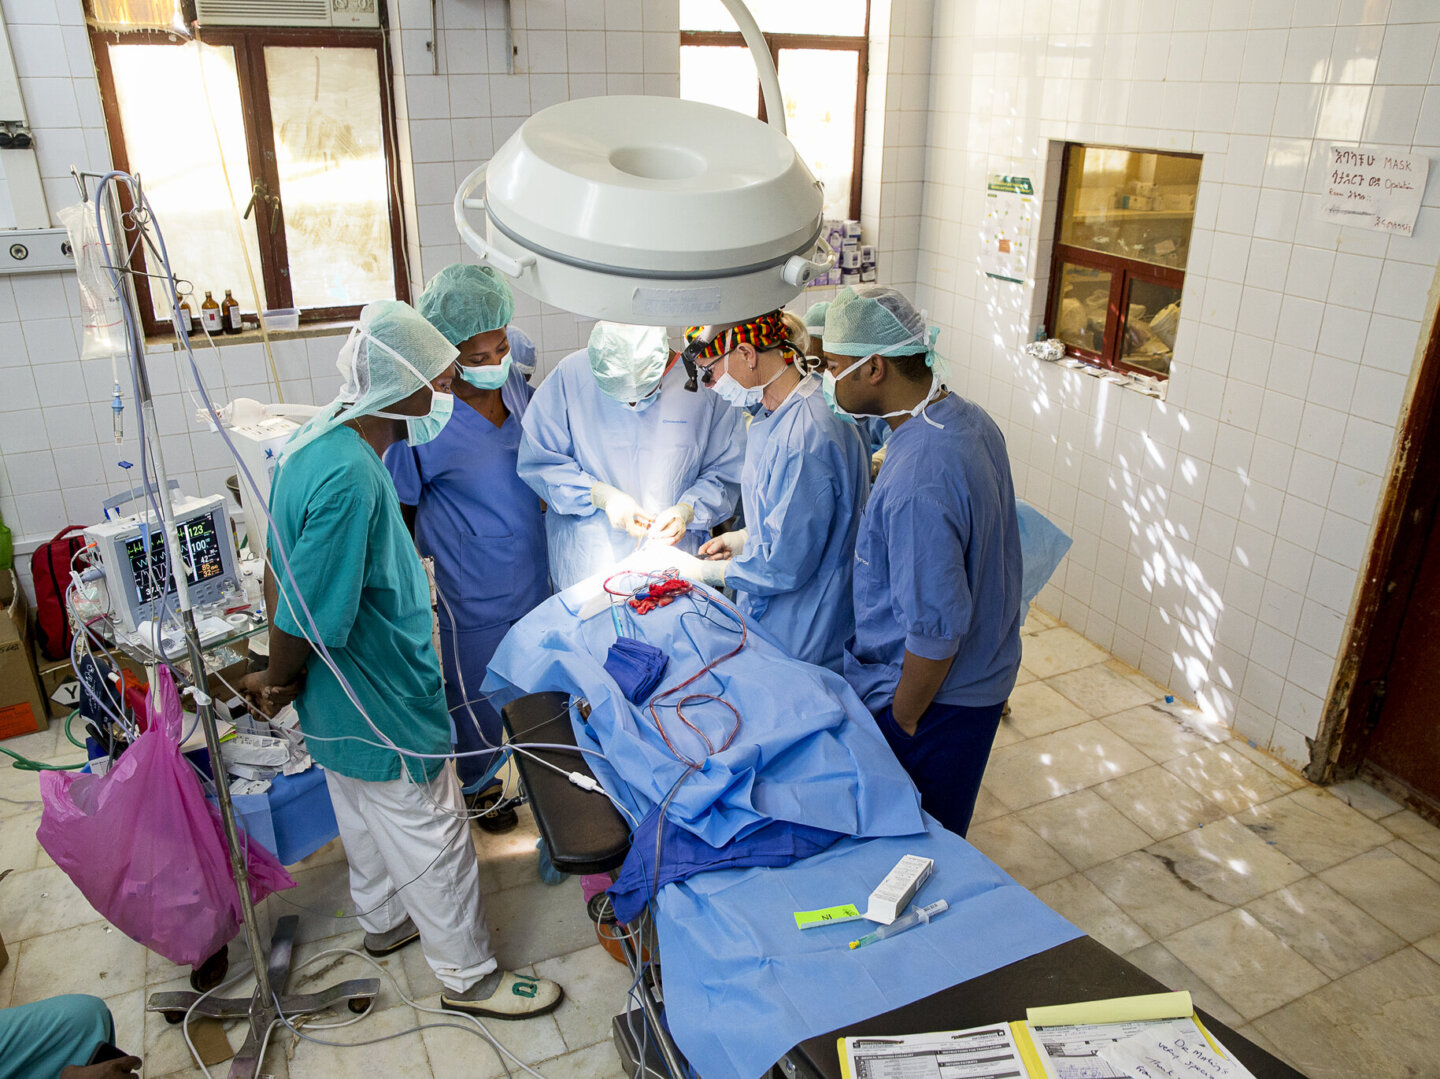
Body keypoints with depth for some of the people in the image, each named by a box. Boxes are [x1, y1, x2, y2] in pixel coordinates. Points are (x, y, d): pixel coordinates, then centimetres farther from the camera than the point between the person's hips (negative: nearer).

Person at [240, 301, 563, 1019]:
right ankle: (468, 978, 28)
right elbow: (307, 618, -29)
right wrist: (276, 682, -10)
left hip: (340, 708, 10)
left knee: (367, 820, 28)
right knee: (433, 842, 9)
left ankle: (384, 921, 52)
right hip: (382, 712, -10)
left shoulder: (319, 441, -1)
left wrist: (278, 673, 9)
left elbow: (283, 575, 5)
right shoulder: (349, 477, -34)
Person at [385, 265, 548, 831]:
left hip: (536, 569, 6)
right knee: (479, 689, 15)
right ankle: (480, 784, 41)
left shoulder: (516, 381, -3)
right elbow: (398, 511, -13)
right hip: (478, 591, -6)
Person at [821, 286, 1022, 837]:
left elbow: (935, 632, -29)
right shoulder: (970, 418, -2)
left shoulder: (918, 484, -34)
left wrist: (902, 719, -14)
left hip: (938, 692, -9)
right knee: (933, 837, 27)